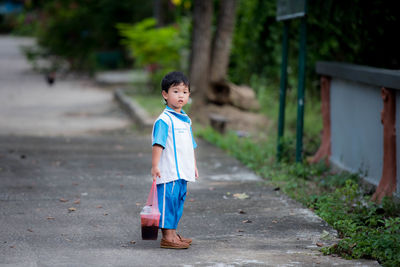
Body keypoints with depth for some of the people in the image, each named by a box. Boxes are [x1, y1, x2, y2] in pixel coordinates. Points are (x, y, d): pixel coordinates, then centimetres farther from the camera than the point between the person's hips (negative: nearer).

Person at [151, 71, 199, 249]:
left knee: (179, 201, 13)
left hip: (182, 172, 9)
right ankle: (167, 237, -3)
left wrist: (193, 166, 25)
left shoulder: (186, 120, 16)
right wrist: (155, 166, -23)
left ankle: (172, 233, 21)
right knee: (168, 201, -7)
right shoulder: (164, 120, -11)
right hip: (169, 173, -9)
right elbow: (158, 144, -17)